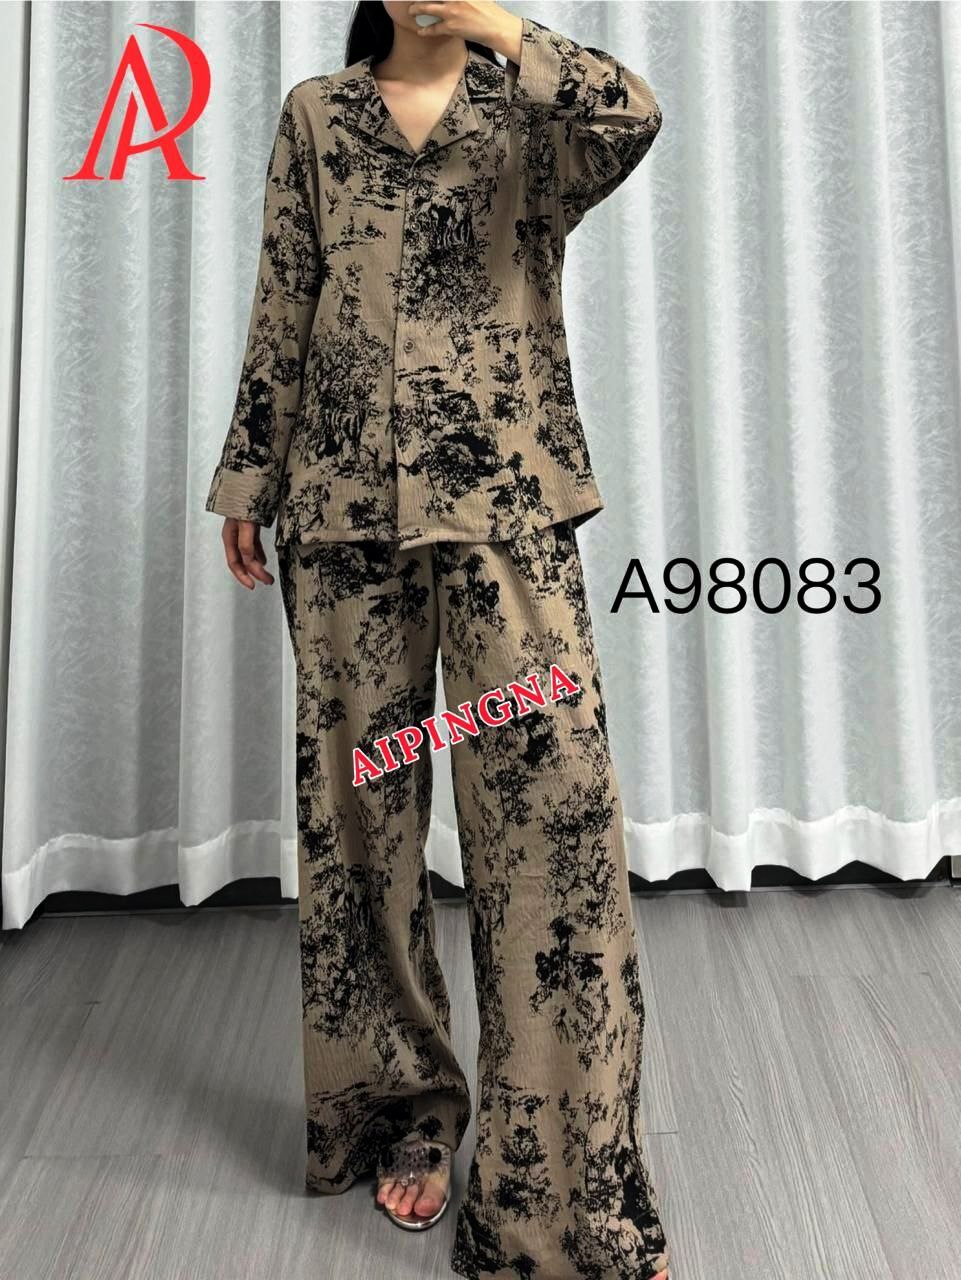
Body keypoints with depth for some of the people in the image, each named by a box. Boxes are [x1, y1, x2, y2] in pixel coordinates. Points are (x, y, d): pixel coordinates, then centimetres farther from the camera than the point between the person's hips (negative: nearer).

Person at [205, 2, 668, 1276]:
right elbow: (281, 311, 14)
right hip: (347, 503, 2)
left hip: (509, 502, -1)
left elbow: (632, 119, -10)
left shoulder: (530, 105, 14)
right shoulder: (315, 116, 18)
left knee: (552, 804, -9)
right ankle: (400, 1107, 26)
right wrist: (248, 479, 10)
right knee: (360, 800, 5)